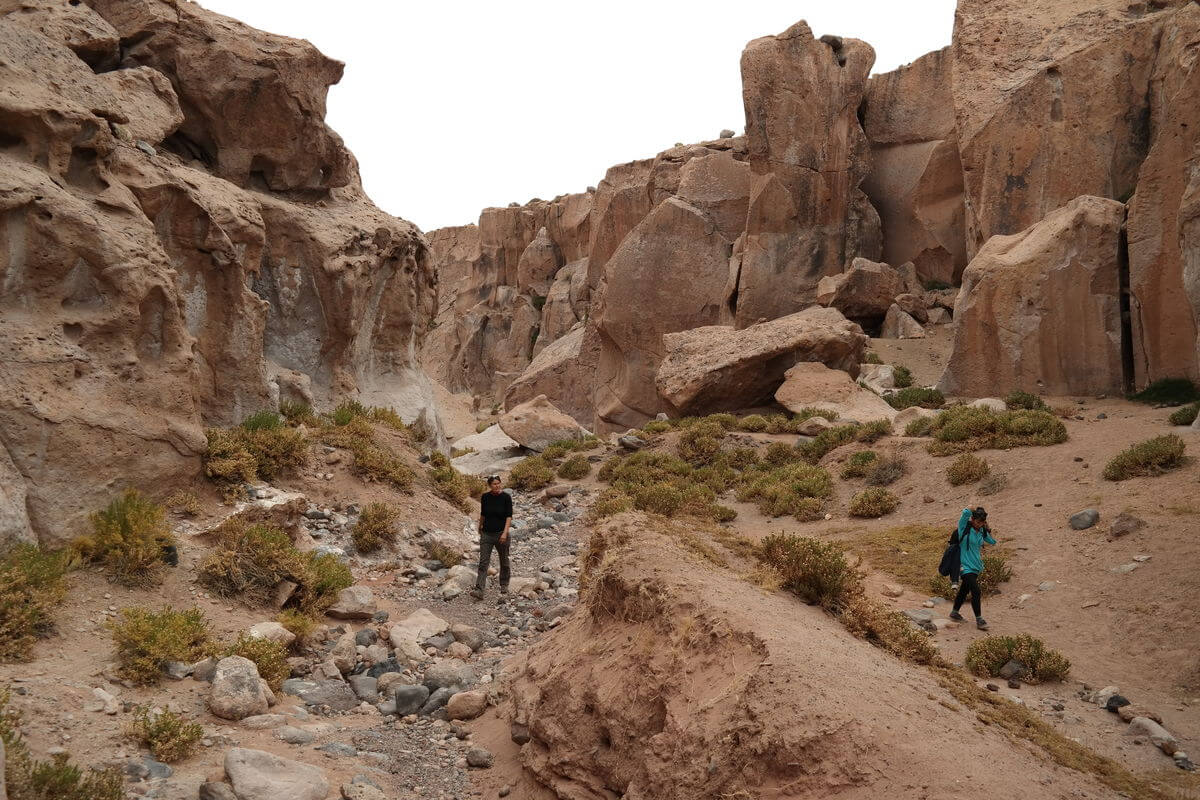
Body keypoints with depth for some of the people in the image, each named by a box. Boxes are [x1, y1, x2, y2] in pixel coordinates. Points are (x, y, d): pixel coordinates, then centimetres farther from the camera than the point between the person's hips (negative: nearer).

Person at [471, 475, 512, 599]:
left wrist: (505, 533, -22)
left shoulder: (506, 497, -8)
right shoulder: (485, 497, 0)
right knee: (483, 562, -7)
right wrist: (480, 527, 26)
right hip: (486, 534, 2)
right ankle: (479, 590, -13)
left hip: (501, 534, -2)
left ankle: (504, 586, 33)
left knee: (504, 561, 13)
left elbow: (509, 516, -12)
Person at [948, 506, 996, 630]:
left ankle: (955, 612, 32)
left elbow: (992, 542, 19)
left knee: (964, 590, 18)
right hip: (966, 567, -7)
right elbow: (966, 512, -27)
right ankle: (979, 620, -5)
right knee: (976, 592, -12)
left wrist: (987, 529, 10)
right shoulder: (965, 528, -13)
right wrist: (968, 515, -6)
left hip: (976, 567, 7)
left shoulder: (981, 531, 6)